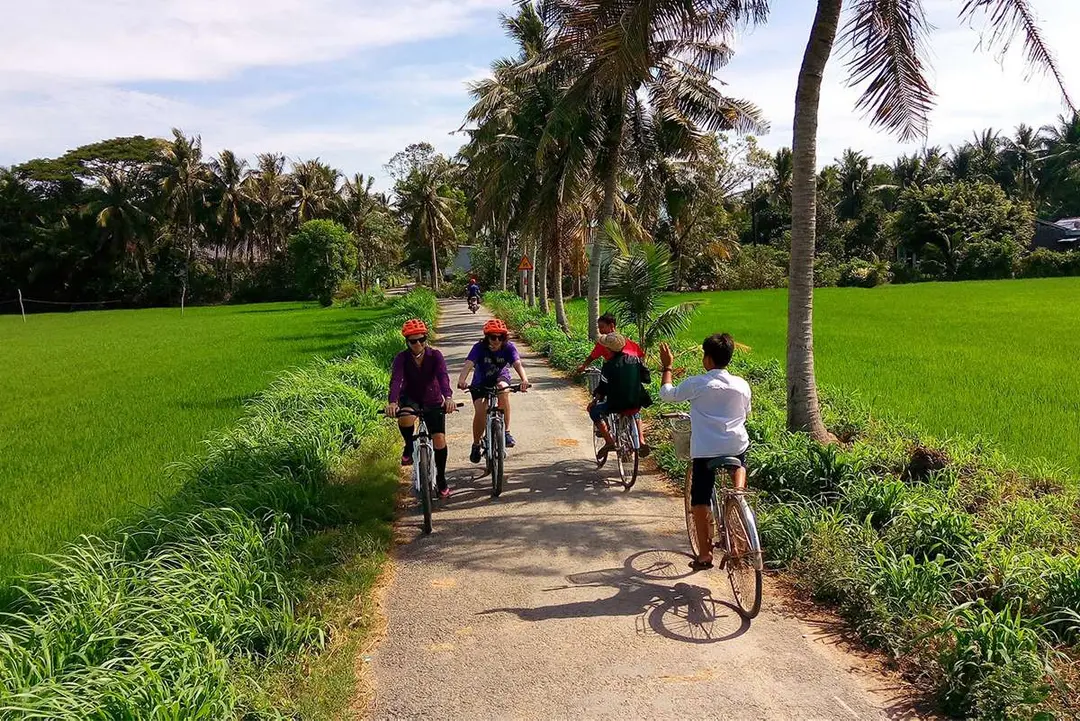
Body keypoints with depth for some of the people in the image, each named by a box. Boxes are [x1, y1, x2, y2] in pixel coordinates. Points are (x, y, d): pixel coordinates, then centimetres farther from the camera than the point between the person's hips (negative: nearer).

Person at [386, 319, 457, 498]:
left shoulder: (435, 356, -17)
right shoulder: (402, 358, -17)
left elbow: (443, 376, -33)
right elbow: (395, 380, -32)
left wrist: (448, 397, -53)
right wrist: (392, 402, -52)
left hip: (433, 401, 1)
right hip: (410, 398, 0)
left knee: (439, 441, -9)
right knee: (405, 419, -36)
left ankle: (441, 479, 14)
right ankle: (409, 447, -4)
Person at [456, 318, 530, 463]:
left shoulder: (509, 347, -21)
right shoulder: (479, 348, -24)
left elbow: (518, 364, -36)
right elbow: (468, 365, -38)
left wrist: (524, 380, -57)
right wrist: (461, 380, -59)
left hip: (500, 378, 0)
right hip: (480, 383, 0)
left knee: (503, 390, -35)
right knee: (480, 411, -19)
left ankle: (506, 431, -24)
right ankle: (476, 444, 7)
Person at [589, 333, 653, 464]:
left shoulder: (609, 364, -10)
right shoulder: (635, 359, 2)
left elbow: (603, 387, -11)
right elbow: (647, 379, 7)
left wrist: (595, 401, 1)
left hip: (617, 405, -5)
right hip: (636, 403, 5)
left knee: (594, 411, 18)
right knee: (635, 413, 39)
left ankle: (609, 441, 4)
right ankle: (641, 441, 25)